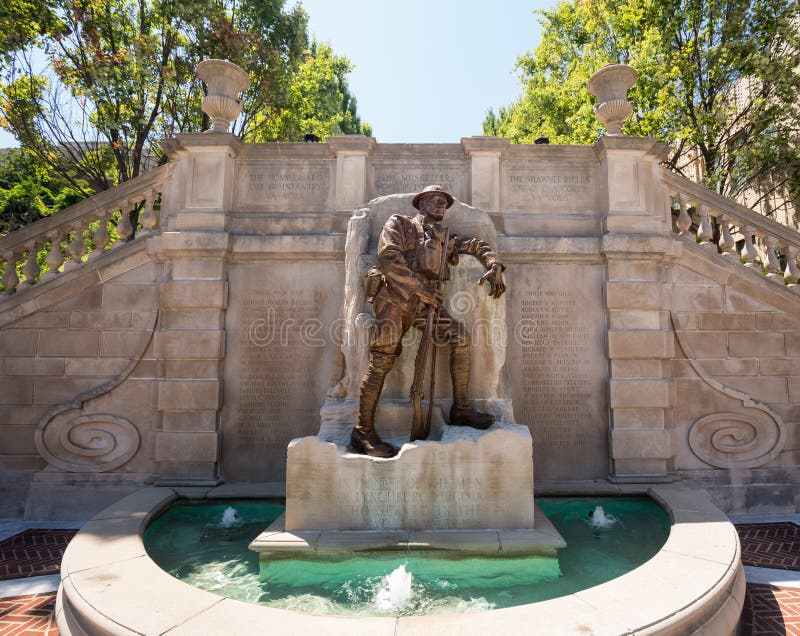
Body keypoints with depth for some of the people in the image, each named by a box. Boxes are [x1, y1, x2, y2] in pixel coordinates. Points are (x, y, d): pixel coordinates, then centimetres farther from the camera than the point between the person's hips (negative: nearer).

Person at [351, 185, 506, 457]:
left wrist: (494, 267, 10)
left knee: (460, 336, -9)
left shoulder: (444, 238, 27)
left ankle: (460, 409, 0)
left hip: (424, 302, 6)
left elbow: (477, 245, 32)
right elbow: (387, 257, -6)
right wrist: (420, 287, -14)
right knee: (382, 361, -12)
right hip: (394, 297, -6)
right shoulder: (399, 224, 11)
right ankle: (362, 432, -5)